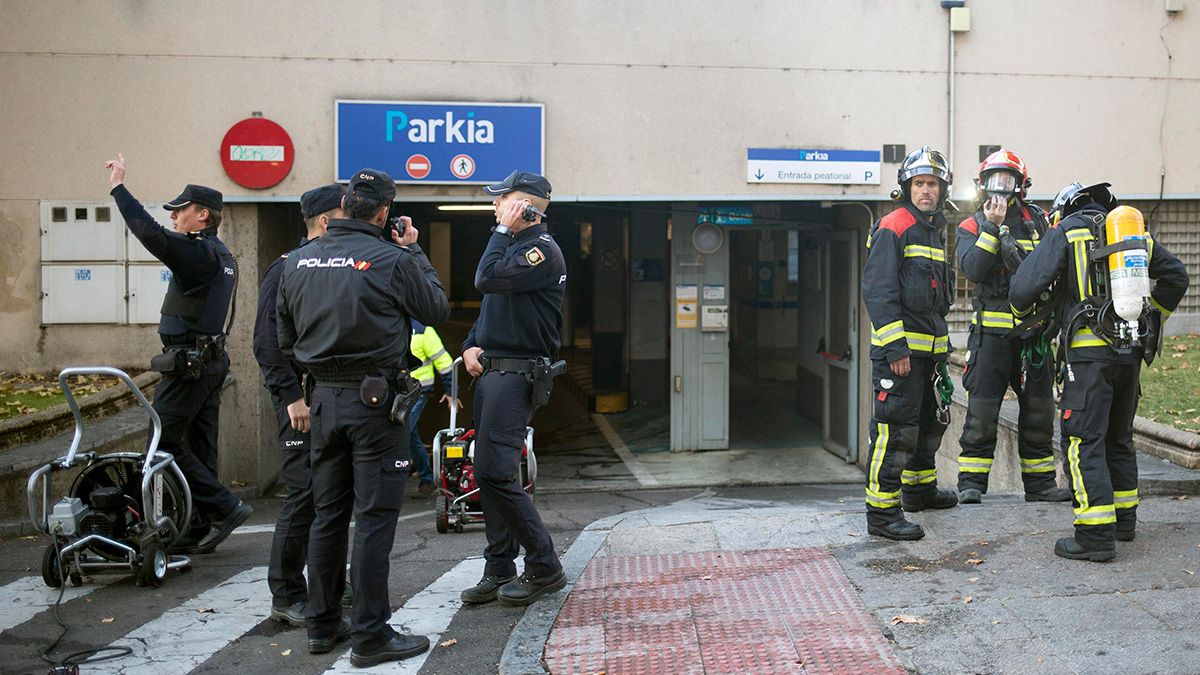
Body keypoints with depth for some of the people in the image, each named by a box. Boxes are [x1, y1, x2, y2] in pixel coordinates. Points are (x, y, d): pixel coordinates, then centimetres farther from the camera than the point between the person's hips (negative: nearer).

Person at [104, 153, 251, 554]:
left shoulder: (198, 253, -15)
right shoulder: (222, 256, 16)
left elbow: (150, 234, -27)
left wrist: (118, 187, -20)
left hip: (187, 363, -10)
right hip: (212, 360, 10)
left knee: (165, 441, -5)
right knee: (198, 446, 11)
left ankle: (224, 507, -6)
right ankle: (198, 530, 15)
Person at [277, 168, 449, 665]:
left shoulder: (298, 261, 5)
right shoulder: (393, 260, -12)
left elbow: (285, 337, 13)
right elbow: (437, 310, 2)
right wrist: (415, 252, 10)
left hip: (324, 400, 6)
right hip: (375, 400, -6)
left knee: (328, 513, 14)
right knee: (374, 517, -1)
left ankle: (322, 624, 23)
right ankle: (370, 635, 2)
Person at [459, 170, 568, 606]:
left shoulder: (542, 250, -12)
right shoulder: (514, 246, 20)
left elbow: (487, 280, -24)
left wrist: (503, 229, -13)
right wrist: (471, 345, 8)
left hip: (515, 374, -10)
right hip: (490, 370, 10)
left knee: (494, 472, -15)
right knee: (489, 474, 10)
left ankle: (544, 568, -4)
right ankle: (499, 570, 17)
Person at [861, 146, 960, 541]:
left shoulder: (937, 230, 17)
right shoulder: (893, 228, -11)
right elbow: (878, 291, -18)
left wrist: (942, 338, 23)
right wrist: (895, 347, -23)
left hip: (931, 345, 9)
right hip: (899, 348, -9)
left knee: (931, 419, 21)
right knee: (896, 427, -11)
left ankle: (920, 488, 39)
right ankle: (882, 512, -7)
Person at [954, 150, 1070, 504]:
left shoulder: (1037, 220, 10)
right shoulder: (972, 226, 4)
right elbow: (973, 269, -14)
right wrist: (992, 227, -17)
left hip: (1034, 329, 3)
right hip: (991, 329, -3)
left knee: (1038, 409, 9)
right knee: (982, 409, -5)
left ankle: (1039, 482, 19)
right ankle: (971, 481, 3)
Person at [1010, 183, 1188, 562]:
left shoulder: (1066, 232, 0)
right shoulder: (1139, 232, 17)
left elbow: (1024, 286, -9)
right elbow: (1176, 277, 22)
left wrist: (1024, 311, 12)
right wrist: (1151, 317, 31)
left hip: (1090, 350, -6)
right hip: (1131, 350, 6)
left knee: (1084, 441, -6)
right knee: (1119, 438, 19)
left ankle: (1096, 535, -12)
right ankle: (1124, 518, 29)